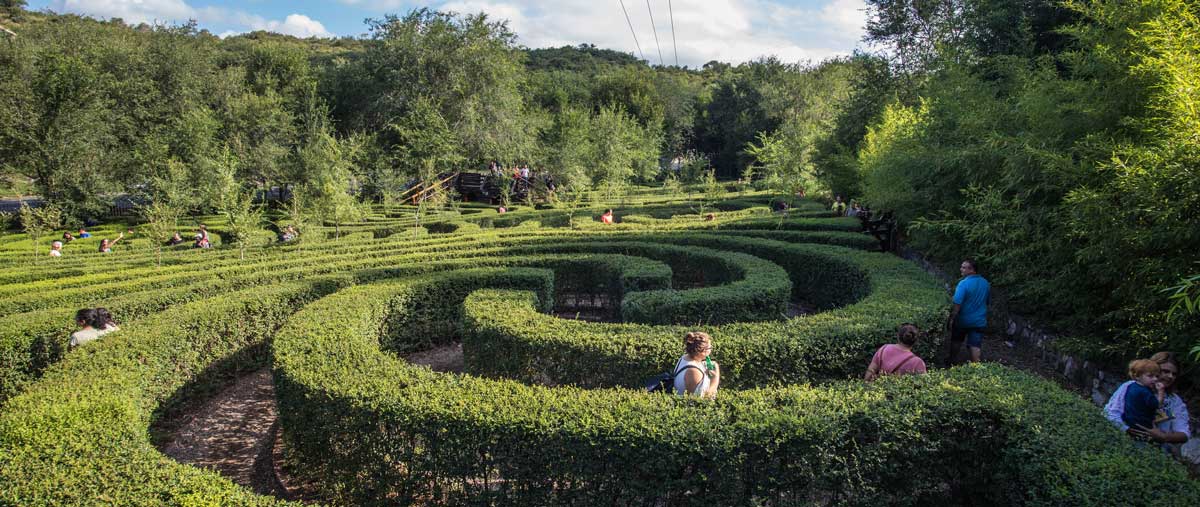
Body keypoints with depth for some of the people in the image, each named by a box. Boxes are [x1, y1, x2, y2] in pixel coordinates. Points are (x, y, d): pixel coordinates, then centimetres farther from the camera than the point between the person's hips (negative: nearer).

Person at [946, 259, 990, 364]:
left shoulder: (963, 283, -22)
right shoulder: (985, 283, 0)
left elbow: (957, 304, -24)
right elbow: (988, 301, 13)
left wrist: (951, 319, -18)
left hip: (963, 320, -4)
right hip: (979, 320, 4)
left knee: (956, 342, 17)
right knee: (976, 346, 7)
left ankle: (950, 363, 31)